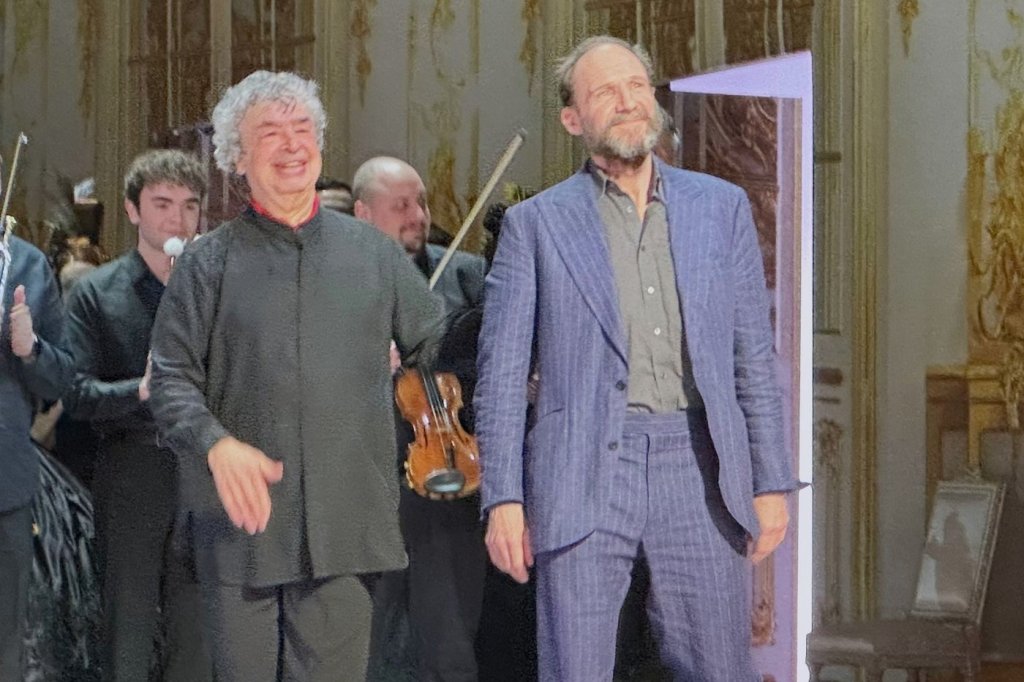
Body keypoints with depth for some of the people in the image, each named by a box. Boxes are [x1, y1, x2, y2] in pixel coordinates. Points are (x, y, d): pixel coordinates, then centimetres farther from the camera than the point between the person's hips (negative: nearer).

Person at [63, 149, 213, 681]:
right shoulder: (96, 293, 2)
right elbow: (76, 392, -6)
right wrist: (142, 389, -21)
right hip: (130, 472, -1)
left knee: (196, 631, 6)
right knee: (128, 623, 3)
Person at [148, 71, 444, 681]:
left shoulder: (373, 253, 12)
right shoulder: (209, 263, 6)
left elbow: (439, 345, 21)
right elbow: (172, 379, 0)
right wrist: (216, 444, -17)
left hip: (345, 526, 1)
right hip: (242, 518, -1)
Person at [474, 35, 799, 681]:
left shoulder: (722, 206, 13)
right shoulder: (536, 223, 7)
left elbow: (754, 356, 12)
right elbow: (502, 374, 4)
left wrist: (771, 482, 7)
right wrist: (504, 498, -4)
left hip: (699, 469, 2)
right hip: (583, 475, -1)